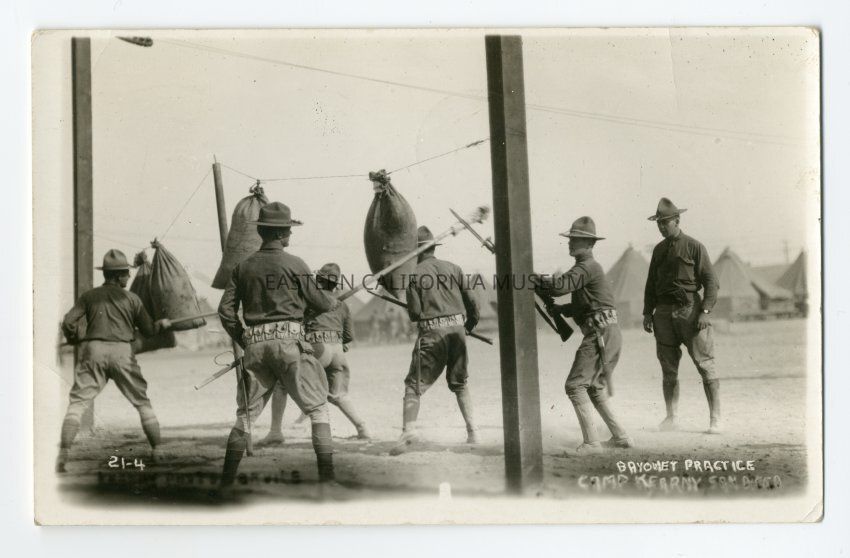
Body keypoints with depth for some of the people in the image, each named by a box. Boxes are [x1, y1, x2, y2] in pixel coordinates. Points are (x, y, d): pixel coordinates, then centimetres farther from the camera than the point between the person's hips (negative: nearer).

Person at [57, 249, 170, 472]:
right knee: (142, 402, 14)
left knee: (77, 402, -2)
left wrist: (76, 341, 19)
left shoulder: (88, 296, 10)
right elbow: (149, 331, 14)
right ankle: (157, 451, 15)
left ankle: (63, 454, -16)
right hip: (122, 352, 0)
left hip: (93, 352, 0)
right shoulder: (132, 298, 9)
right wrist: (162, 324, 34)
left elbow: (68, 323, 1)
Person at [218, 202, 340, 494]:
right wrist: (335, 301, 26)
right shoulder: (294, 264, -2)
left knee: (245, 414, 12)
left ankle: (226, 483, 11)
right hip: (288, 341, -4)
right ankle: (327, 478, 0)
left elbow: (226, 310, 8)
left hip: (254, 346, 4)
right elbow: (319, 303, 5)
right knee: (318, 408, 5)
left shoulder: (243, 267, 9)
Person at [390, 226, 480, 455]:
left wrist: (413, 314, 17)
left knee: (414, 384, -1)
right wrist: (470, 325, 25)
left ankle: (409, 430, -19)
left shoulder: (415, 274, -2)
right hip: (457, 328, 4)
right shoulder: (453, 268, 7)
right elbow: (472, 303, 8)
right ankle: (472, 431, 14)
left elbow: (414, 313, -6)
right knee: (459, 383, 19)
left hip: (432, 333, -4)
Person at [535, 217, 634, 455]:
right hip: (608, 335, 10)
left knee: (575, 385, -10)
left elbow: (560, 285, -26)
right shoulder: (585, 267, 20)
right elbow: (581, 305, 26)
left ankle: (591, 442, -14)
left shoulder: (588, 267, -12)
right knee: (595, 388, 19)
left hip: (601, 334, -10)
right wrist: (560, 309, 11)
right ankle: (620, 437, 22)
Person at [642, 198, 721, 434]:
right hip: (664, 312, 5)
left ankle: (715, 419, -2)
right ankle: (672, 417, 14)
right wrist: (647, 312, 11)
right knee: (668, 368, 6)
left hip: (690, 309, -5)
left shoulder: (694, 247, -1)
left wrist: (705, 311, -14)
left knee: (705, 365, -5)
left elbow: (711, 282, -4)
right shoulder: (659, 250, 16)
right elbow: (651, 283, 20)